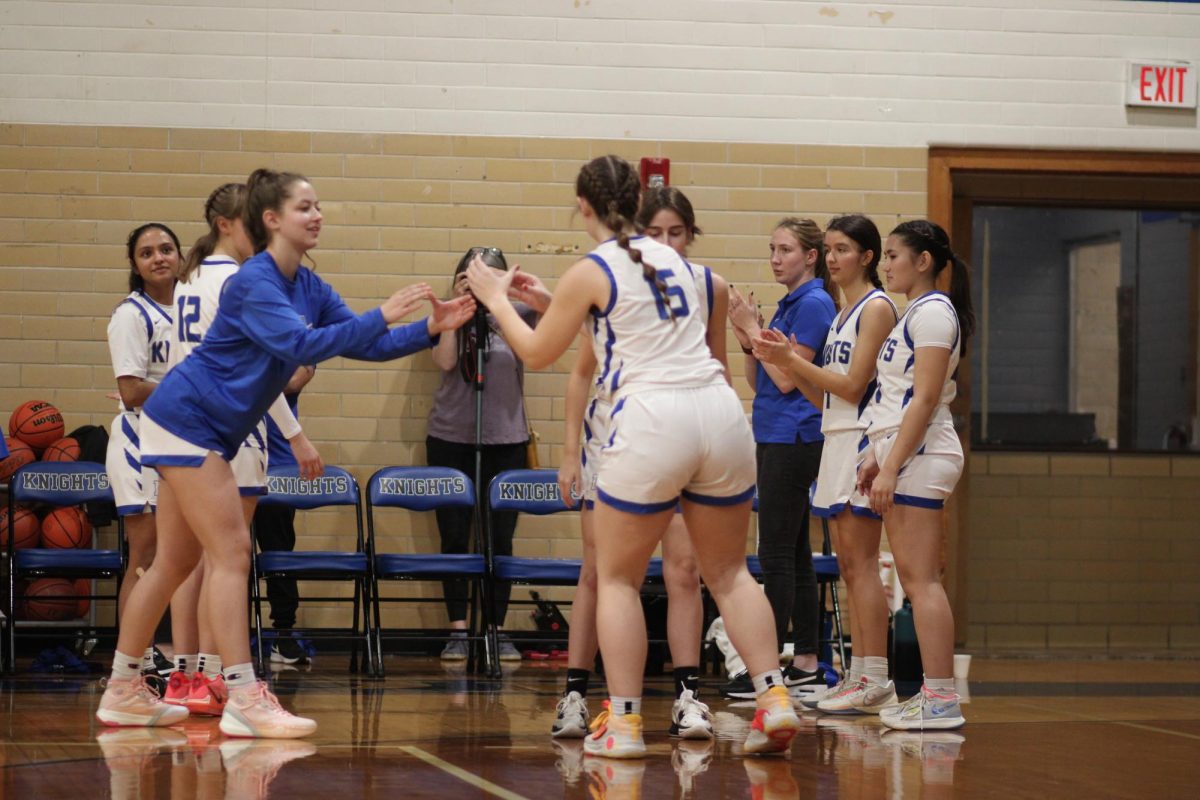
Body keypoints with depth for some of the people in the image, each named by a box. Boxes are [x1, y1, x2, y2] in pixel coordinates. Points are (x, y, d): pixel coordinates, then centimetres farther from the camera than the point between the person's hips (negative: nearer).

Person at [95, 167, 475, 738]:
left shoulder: (308, 288, 8)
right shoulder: (254, 282, -19)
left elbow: (366, 345, 7)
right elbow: (300, 345, -32)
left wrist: (429, 329, -7)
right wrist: (381, 316, -34)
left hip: (207, 432, 10)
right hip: (188, 418, -10)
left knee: (175, 563, 12)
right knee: (232, 553, -13)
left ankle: (122, 692, 20)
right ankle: (244, 701, -14)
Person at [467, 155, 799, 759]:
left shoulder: (589, 273, -1)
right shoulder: (670, 259, 17)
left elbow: (536, 353, 12)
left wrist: (498, 299, 26)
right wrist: (547, 296, 40)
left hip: (651, 420, -5)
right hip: (720, 413, 5)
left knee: (617, 578, 9)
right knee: (728, 572, 15)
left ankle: (623, 723, 5)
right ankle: (774, 697, 2)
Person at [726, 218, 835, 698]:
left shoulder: (814, 304, -12)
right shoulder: (789, 305, 17)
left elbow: (787, 379, -18)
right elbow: (759, 382, 17)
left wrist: (751, 326, -12)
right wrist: (745, 336, 3)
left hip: (793, 440, -10)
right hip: (777, 439, 10)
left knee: (777, 554, -9)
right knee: (793, 554, 10)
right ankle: (806, 666, 13)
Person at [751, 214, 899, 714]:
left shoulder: (876, 307, -9)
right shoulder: (844, 312, 19)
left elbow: (852, 386, -15)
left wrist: (792, 360, -14)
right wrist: (785, 359, 5)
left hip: (862, 442, -9)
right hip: (836, 440, 9)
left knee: (861, 563, -10)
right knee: (849, 566, 8)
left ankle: (875, 681, -10)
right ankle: (857, 677, 10)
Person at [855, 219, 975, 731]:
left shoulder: (932, 311, -11)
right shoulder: (916, 313, 20)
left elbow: (924, 399, -18)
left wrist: (892, 466, -21)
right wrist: (878, 456, 19)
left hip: (920, 457, -10)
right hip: (904, 455, 10)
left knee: (921, 578, -11)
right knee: (913, 578, 9)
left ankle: (941, 699, -12)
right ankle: (933, 695, 10)